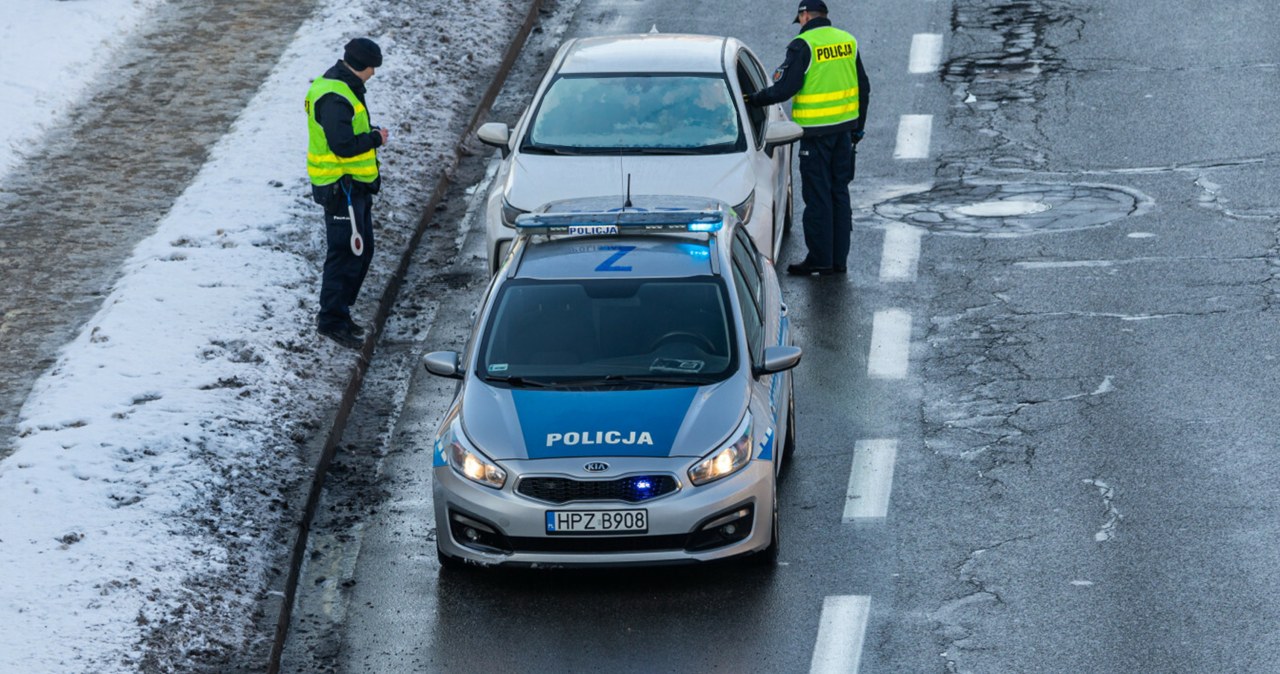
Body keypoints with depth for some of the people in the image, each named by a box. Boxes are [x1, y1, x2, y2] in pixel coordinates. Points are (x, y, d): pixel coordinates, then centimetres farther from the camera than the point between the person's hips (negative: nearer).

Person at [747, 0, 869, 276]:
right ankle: (839, 259, 16)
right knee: (840, 193, 13)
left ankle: (820, 259, 3)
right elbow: (863, 88, 14)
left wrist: (753, 99, -5)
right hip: (844, 129, 6)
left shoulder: (804, 45, -13)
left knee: (817, 196, 0)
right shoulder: (848, 41, 8)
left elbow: (784, 88, -18)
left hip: (816, 132, -6)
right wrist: (858, 128, 22)